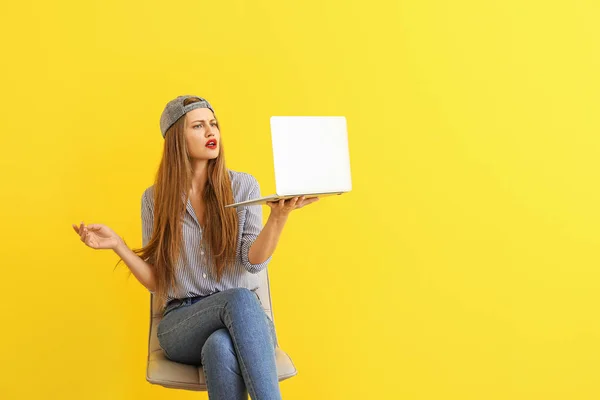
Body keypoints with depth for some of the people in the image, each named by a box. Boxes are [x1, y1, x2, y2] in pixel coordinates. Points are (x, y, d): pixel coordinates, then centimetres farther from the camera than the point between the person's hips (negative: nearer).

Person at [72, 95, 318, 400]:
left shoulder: (243, 186, 5)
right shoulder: (155, 198, 7)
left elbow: (254, 262, -6)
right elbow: (156, 283, 8)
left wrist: (279, 216, -22)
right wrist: (117, 244, -6)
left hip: (245, 318, 0)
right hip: (181, 322, 0)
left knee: (221, 347, -39)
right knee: (239, 299, -36)